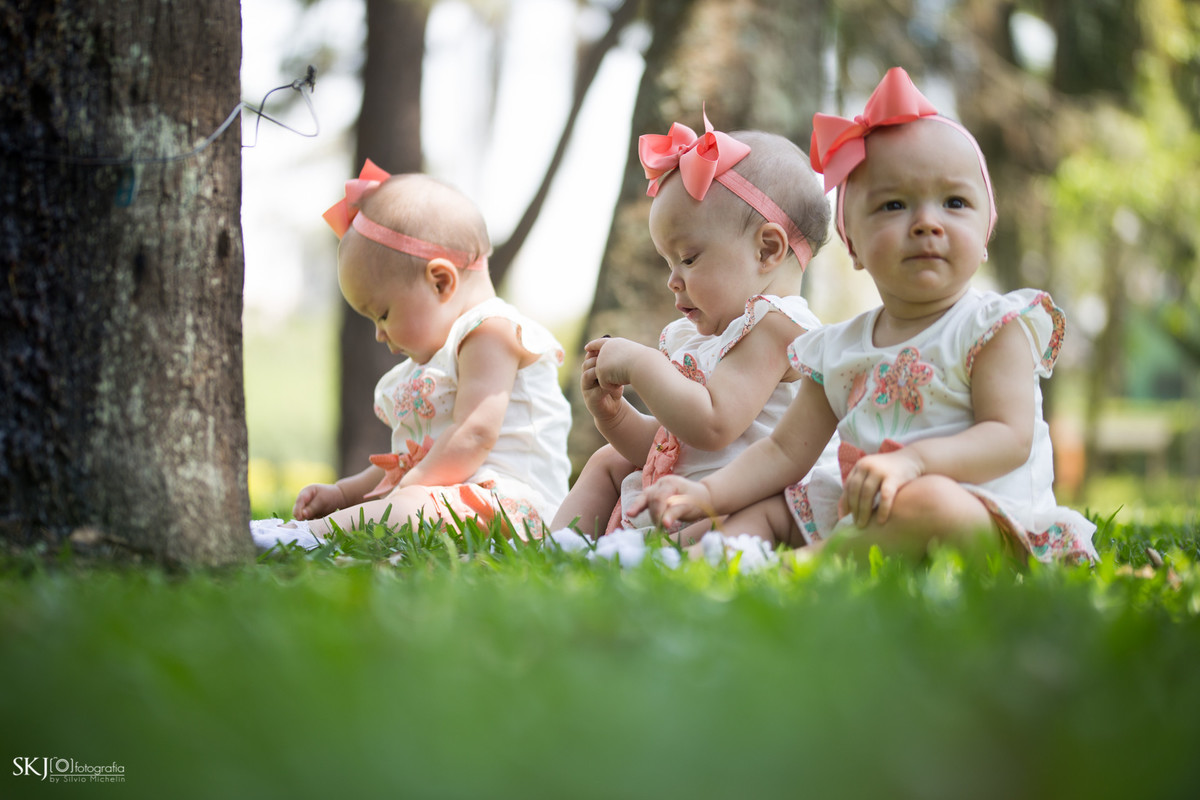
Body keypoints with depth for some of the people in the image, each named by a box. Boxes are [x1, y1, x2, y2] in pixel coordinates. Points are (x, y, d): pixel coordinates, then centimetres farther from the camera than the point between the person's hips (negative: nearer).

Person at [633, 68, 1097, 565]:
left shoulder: (995, 327, -2)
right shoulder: (837, 350, 15)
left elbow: (1010, 438, -14)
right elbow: (785, 451, 17)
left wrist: (913, 460, -30)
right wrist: (707, 494, 0)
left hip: (982, 514, -7)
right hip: (859, 514, 7)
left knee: (930, 504, -38)